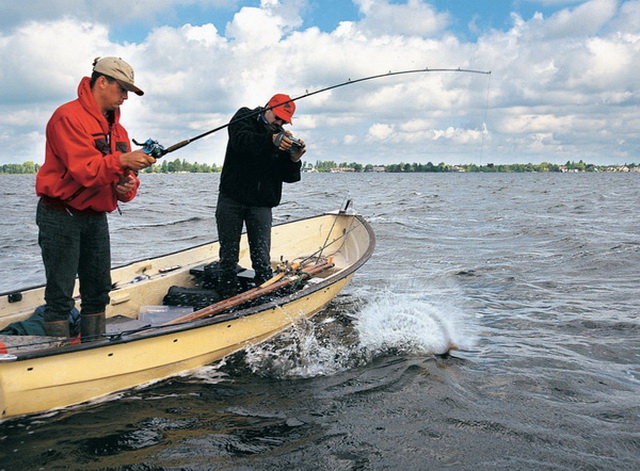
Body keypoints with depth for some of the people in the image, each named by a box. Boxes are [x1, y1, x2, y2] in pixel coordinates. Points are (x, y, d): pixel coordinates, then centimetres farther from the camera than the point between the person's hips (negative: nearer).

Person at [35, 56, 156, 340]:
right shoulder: (68, 117, -13)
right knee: (60, 295, -5)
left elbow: (126, 174, 11)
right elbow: (83, 170, -25)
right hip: (61, 217, -8)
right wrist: (121, 160, -36)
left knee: (99, 291, 12)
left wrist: (128, 187, -11)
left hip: (96, 218, 8)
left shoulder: (116, 128, 13)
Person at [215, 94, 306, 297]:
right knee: (228, 256, 2)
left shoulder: (283, 138, 9)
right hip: (231, 198, -1)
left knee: (262, 258, -5)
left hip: (261, 204, 2)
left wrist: (294, 160, -16)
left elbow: (288, 177, 5)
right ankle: (228, 299, 11)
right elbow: (240, 140, -21)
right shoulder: (245, 117, 3)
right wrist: (271, 140, -36)